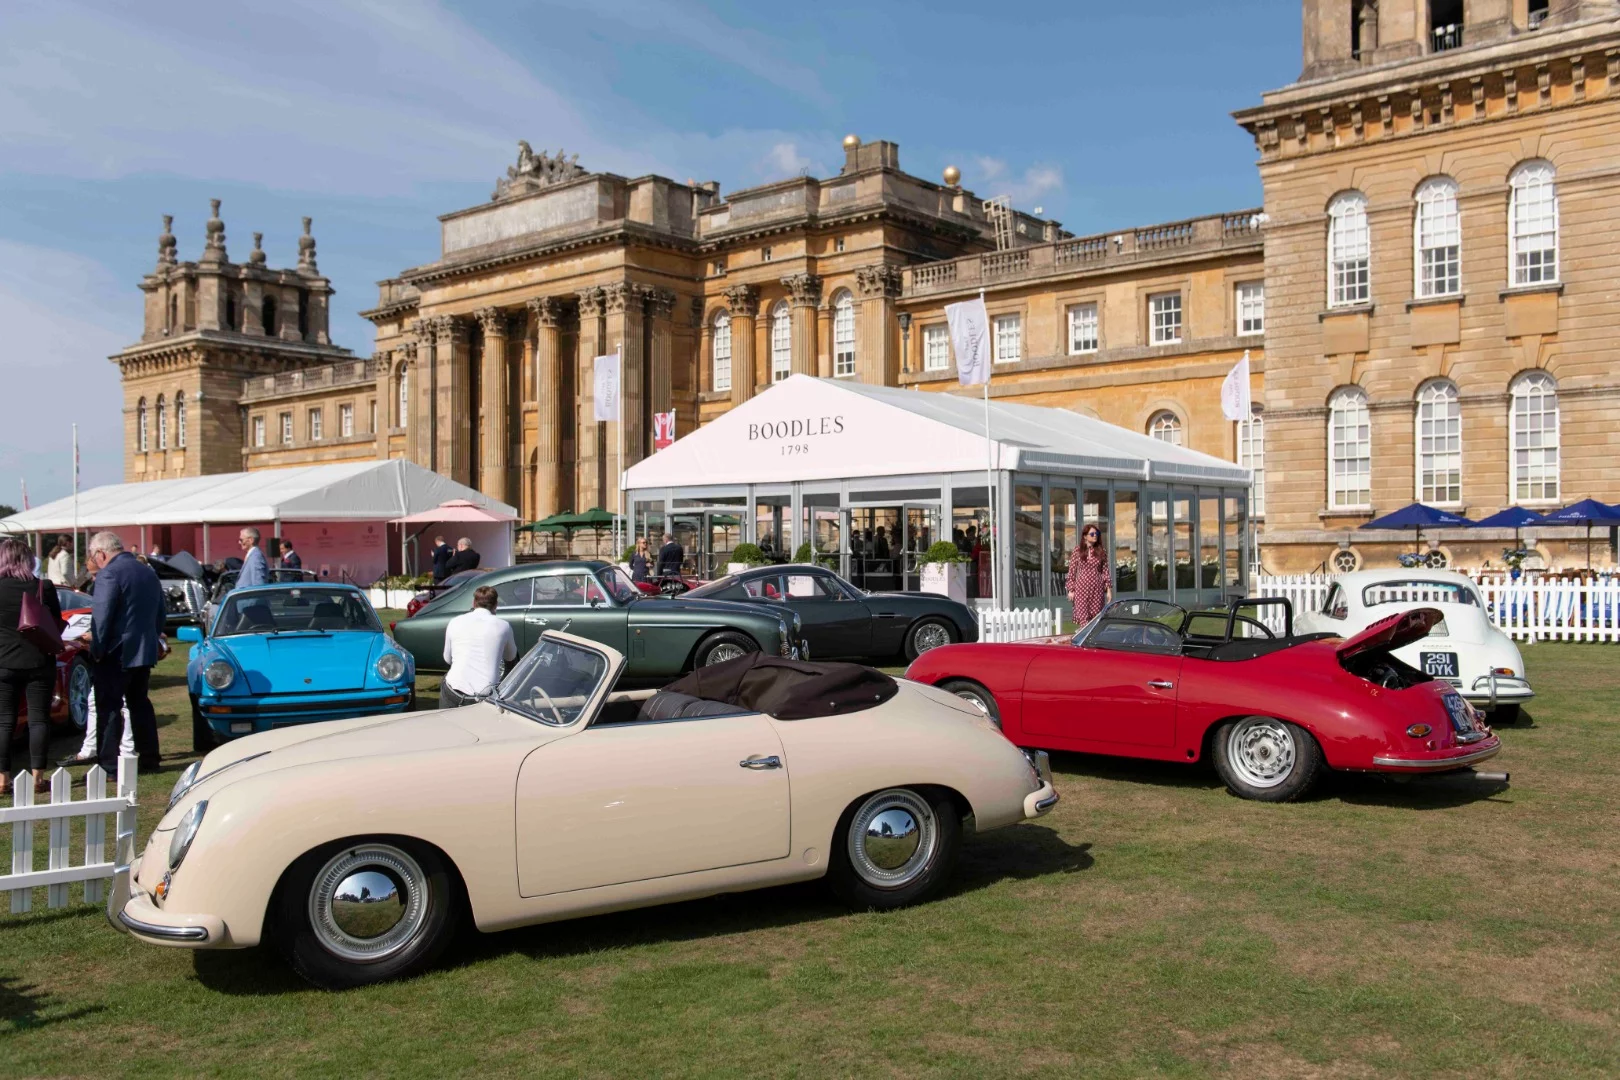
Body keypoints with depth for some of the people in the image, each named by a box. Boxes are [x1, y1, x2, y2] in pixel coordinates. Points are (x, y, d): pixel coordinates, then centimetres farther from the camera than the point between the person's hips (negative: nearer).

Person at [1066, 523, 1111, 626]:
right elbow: (1072, 572, 2)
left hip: (1097, 589, 2)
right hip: (1082, 588, -2)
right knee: (1083, 616, -6)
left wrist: (1108, 589, 3)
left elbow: (1105, 571, 8)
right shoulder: (1077, 552, 0)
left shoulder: (1101, 552, 6)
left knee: (1096, 617, 2)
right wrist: (1071, 590, -1)